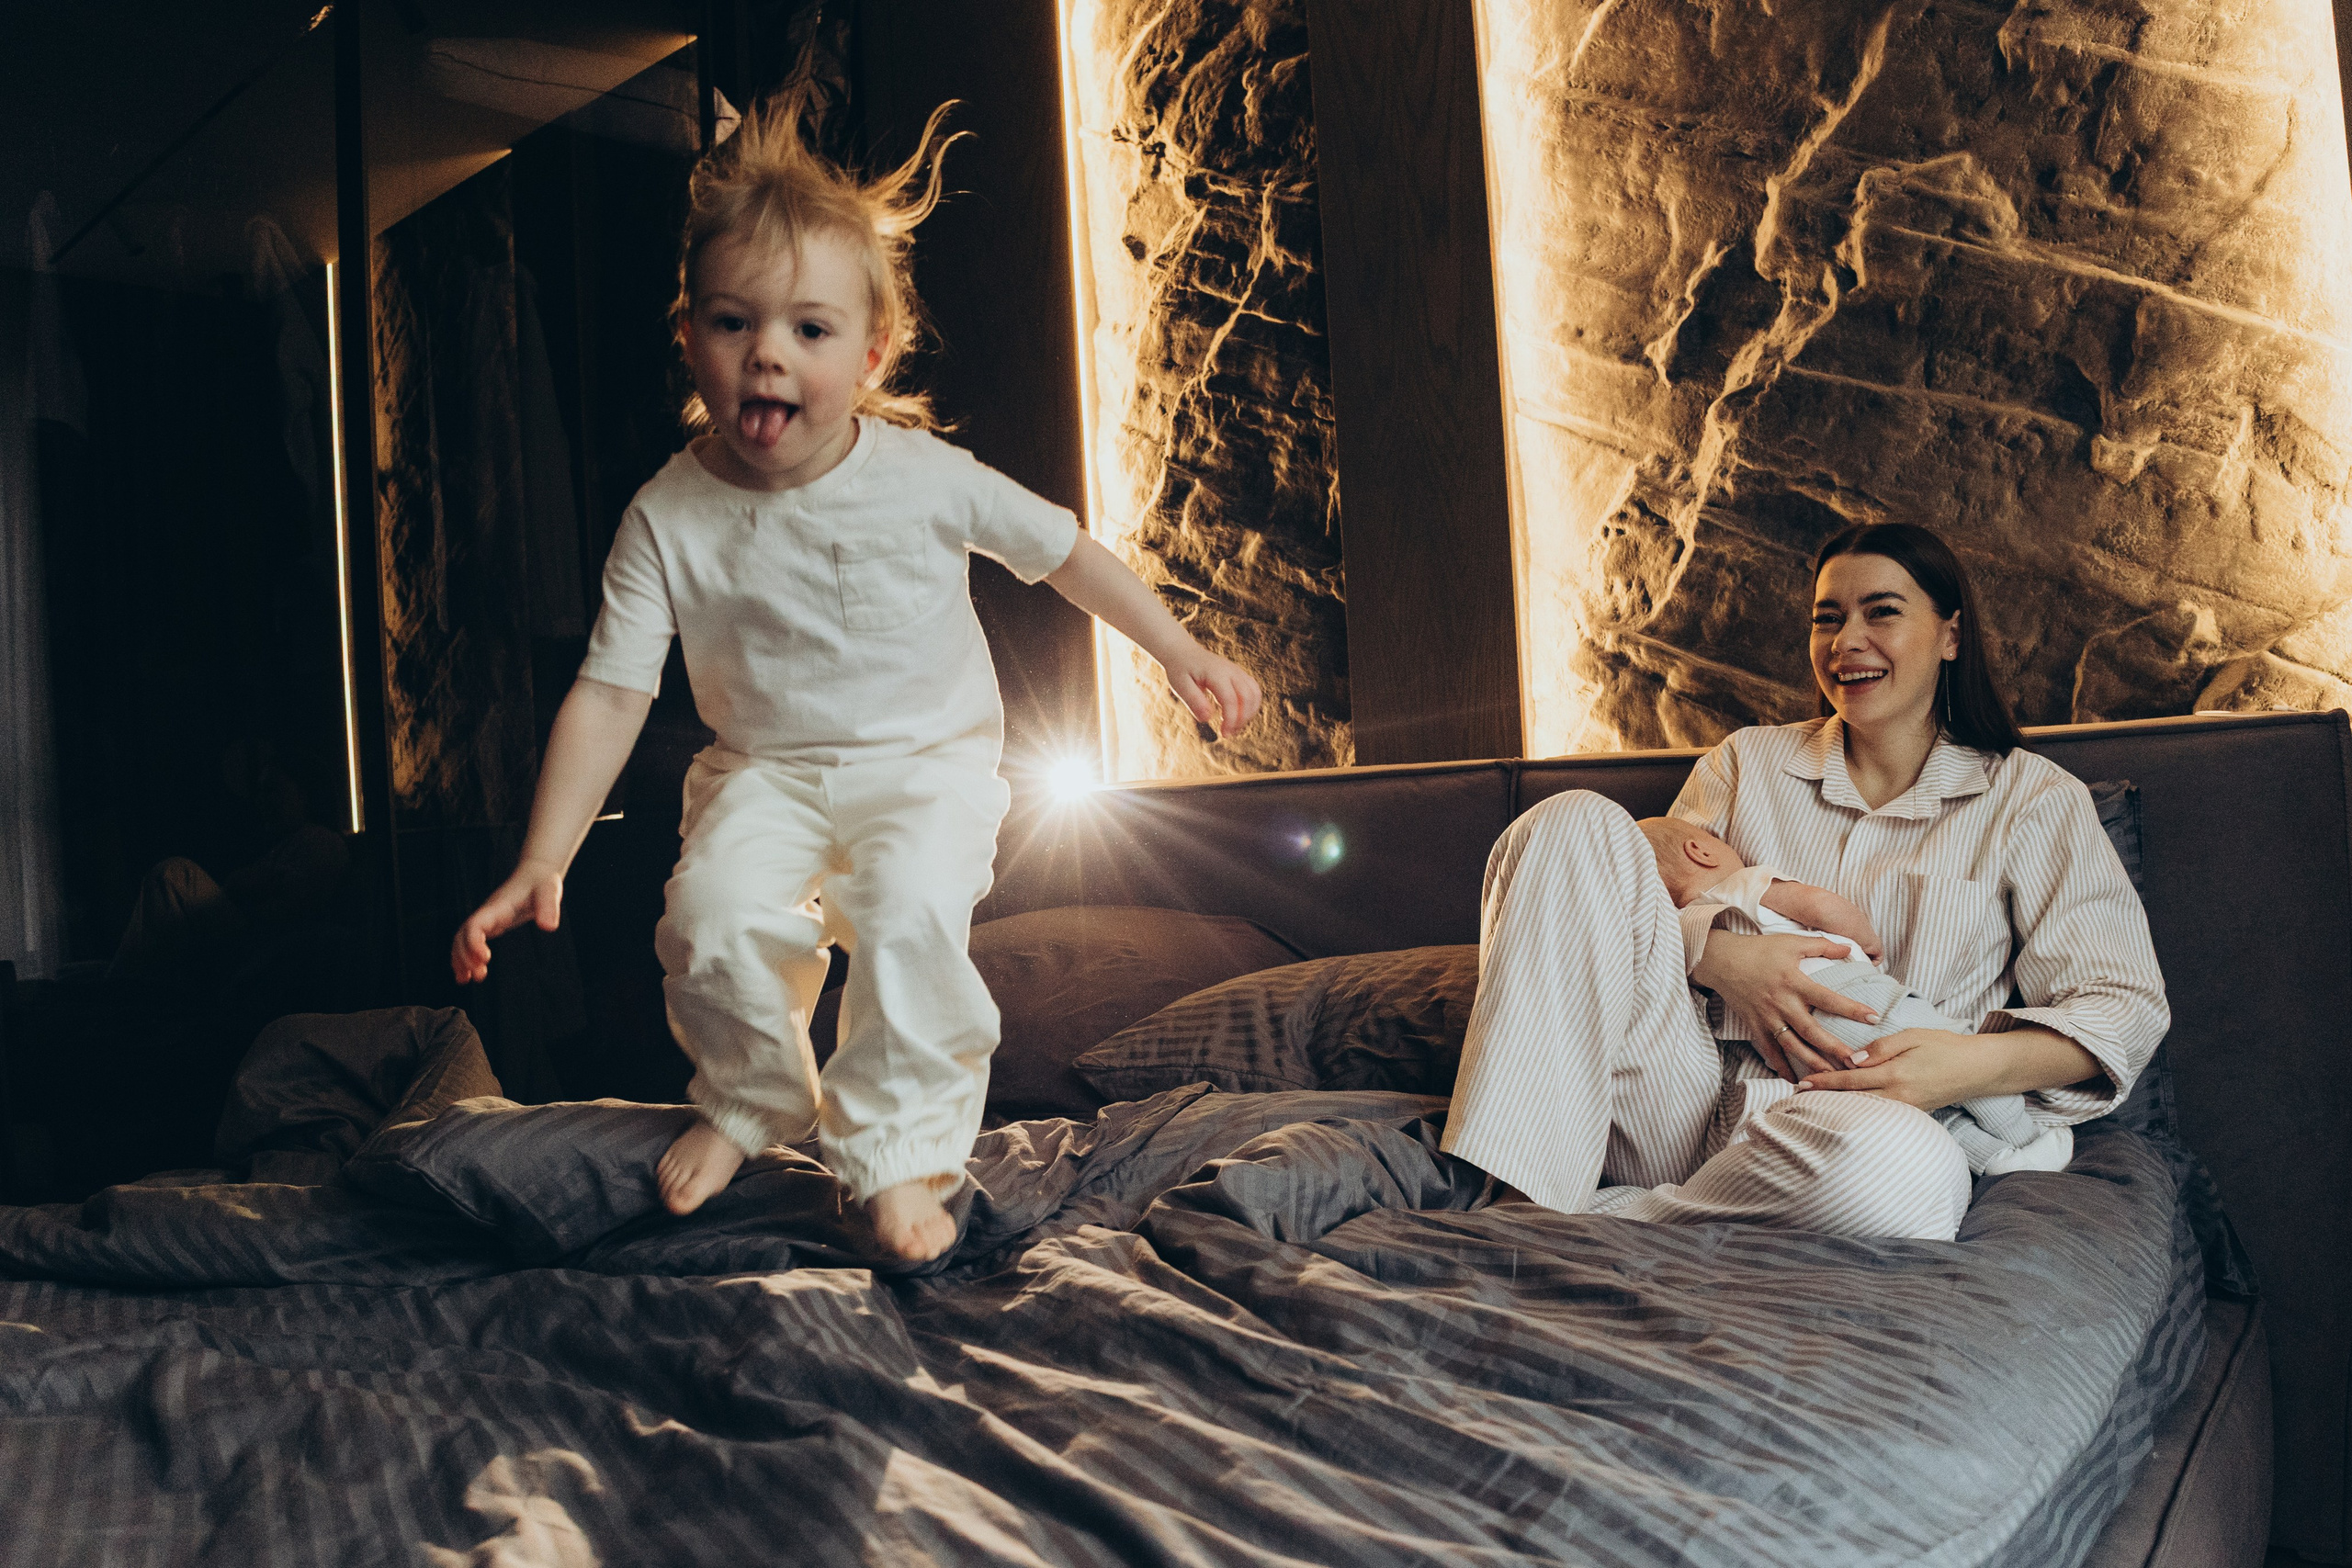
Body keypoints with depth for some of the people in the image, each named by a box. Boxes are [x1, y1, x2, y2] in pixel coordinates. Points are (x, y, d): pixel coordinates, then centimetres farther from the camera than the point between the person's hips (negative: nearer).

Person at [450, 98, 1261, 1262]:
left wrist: (1181, 654, 7)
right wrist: (540, 864, -17)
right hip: (765, 771, 2)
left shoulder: (922, 477, -13)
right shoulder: (669, 518, -12)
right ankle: (749, 1102, 8)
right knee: (712, 916, -24)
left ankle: (900, 1149, -9)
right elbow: (610, 693, -11)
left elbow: (1061, 549, 1)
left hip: (929, 760, -1)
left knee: (907, 911, -30)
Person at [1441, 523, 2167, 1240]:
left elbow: (2126, 1006, 5)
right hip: (1680, 1097, 3)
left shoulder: (2034, 799, 13)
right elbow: (1632, 912, 12)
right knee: (1576, 822, -18)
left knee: (1908, 1171, -42)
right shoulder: (1747, 763, 20)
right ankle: (1509, 1204, -29)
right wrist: (1716, 954, -12)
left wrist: (1981, 1063, -15)